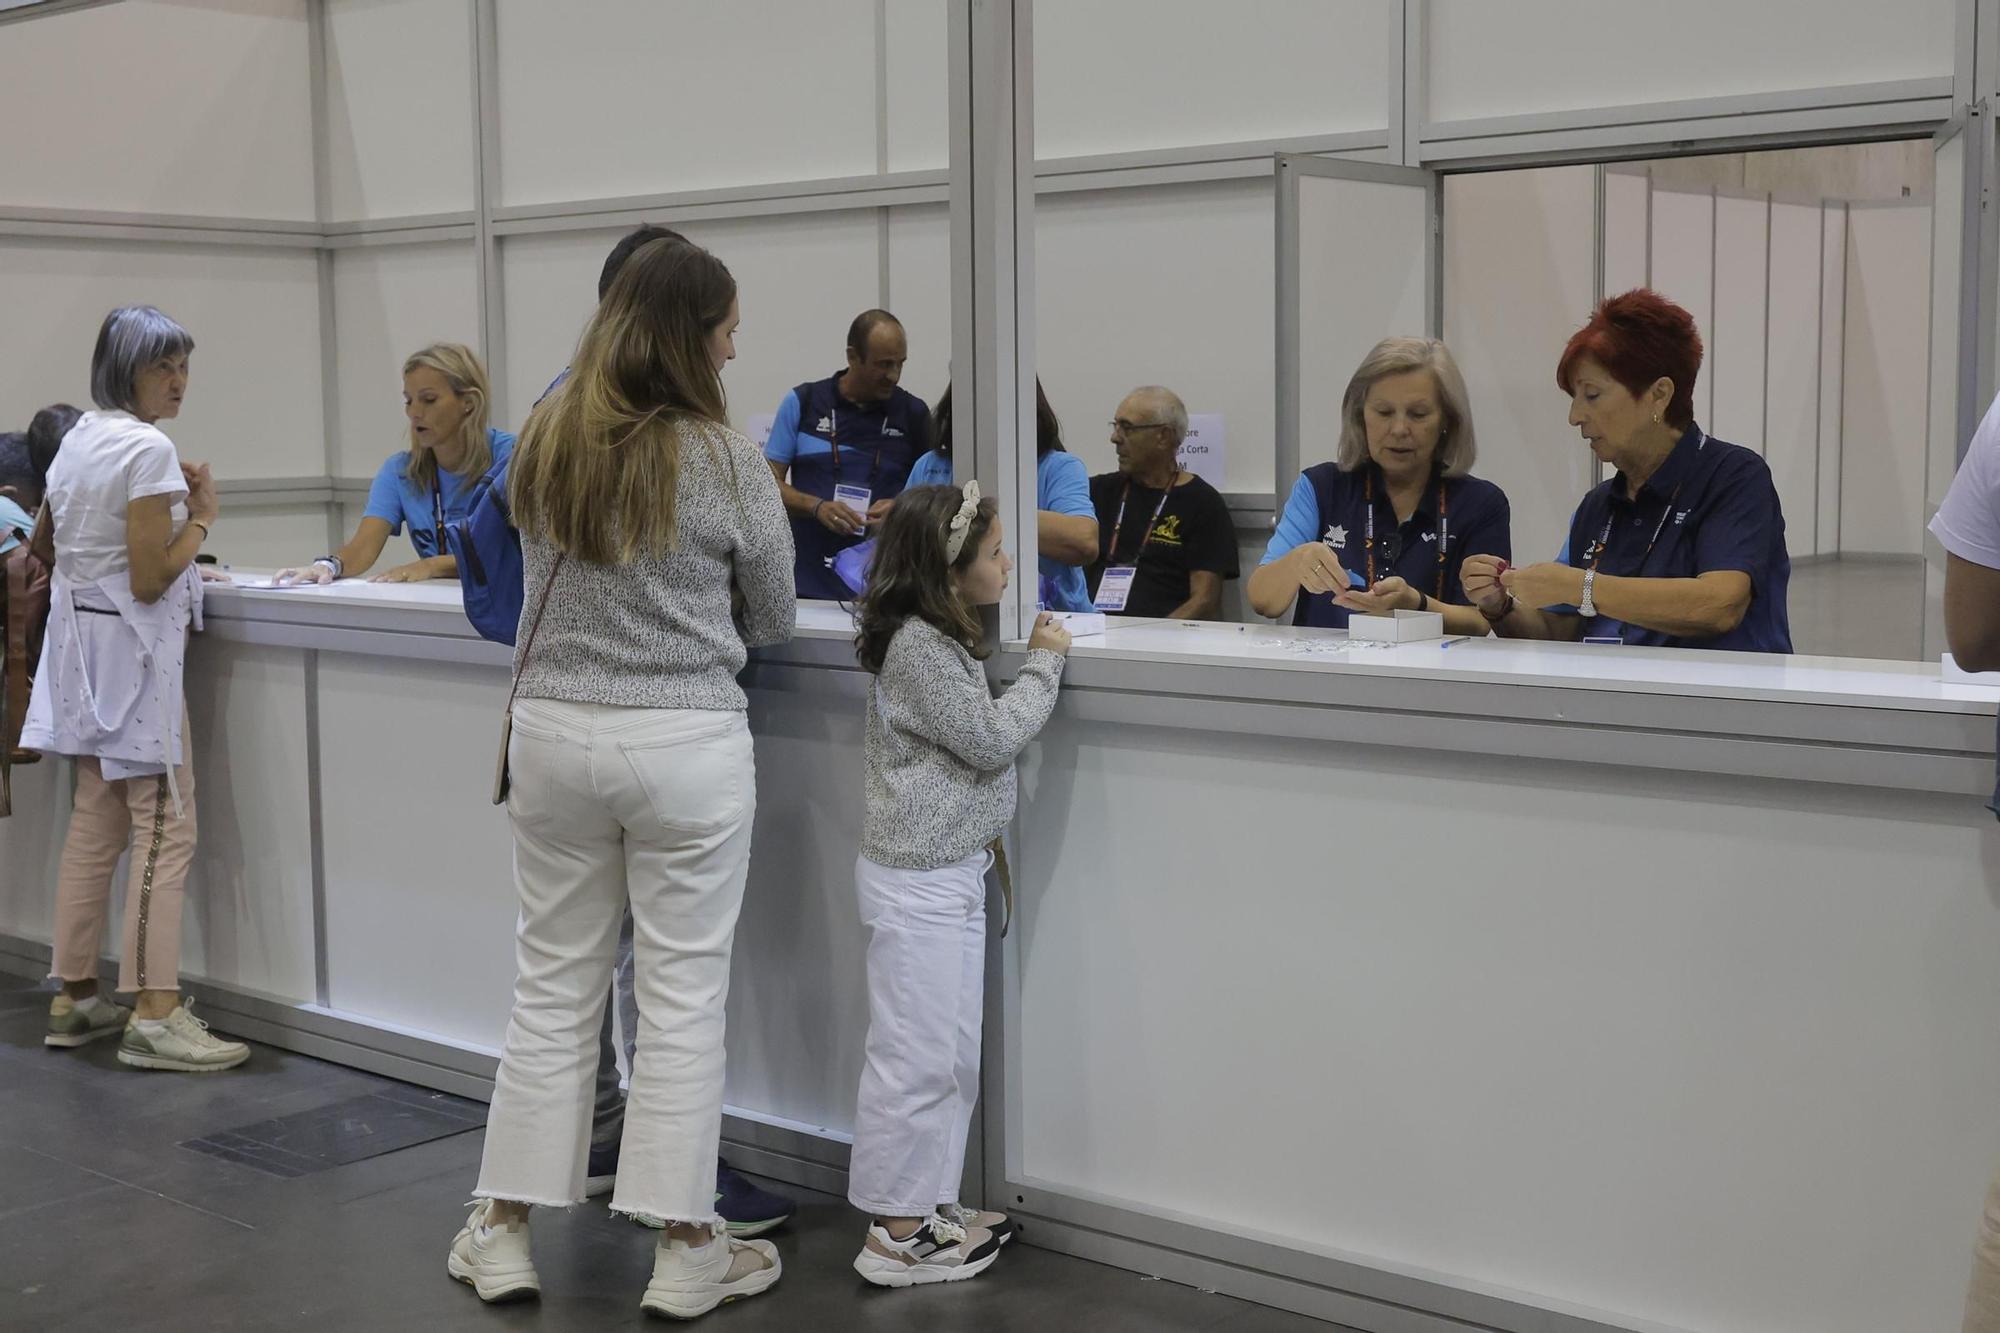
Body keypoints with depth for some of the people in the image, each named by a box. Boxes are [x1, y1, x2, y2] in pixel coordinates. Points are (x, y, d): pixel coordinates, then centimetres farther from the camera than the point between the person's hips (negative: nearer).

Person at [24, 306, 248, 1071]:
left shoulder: (77, 440, 13)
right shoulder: (147, 448, -15)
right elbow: (150, 580, -18)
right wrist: (201, 518, -6)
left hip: (82, 639, 10)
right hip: (132, 645, -10)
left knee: (96, 827, 13)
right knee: (166, 829, -8)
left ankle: (75, 999, 18)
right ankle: (154, 1015, -10)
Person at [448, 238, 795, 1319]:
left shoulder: (542, 442, 1)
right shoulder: (726, 466, -11)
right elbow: (774, 623, 2)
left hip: (554, 732, 4)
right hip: (686, 744, -4)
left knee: (553, 984, 14)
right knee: (683, 994, 5)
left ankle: (503, 1233, 21)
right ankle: (684, 1254, 13)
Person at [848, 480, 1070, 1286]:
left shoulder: (936, 638, 13)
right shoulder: (919, 647, -18)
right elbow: (991, 740, -15)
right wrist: (1043, 664, -4)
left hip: (950, 873, 10)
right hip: (917, 884, -10)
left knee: (954, 1058, 16)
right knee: (914, 1060, -3)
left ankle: (930, 1208, 26)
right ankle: (894, 1235, 5)